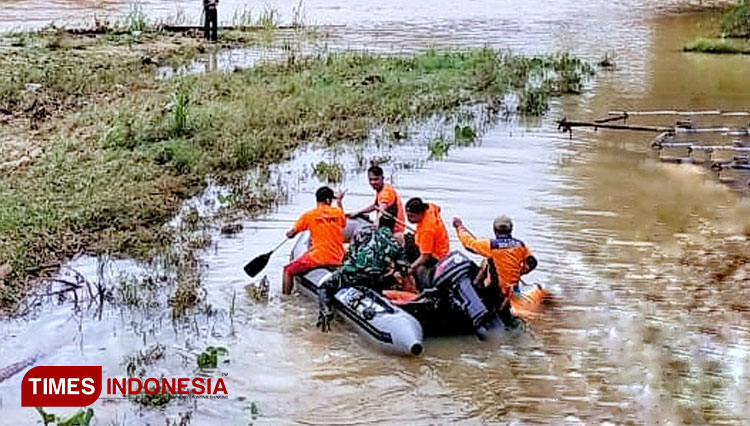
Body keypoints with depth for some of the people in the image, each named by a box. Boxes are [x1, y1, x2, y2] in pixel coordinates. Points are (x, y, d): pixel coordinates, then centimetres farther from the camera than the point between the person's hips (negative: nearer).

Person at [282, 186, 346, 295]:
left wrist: (288, 234, 25)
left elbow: (291, 234, 2)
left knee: (288, 271, 10)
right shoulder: (337, 212, 3)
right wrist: (339, 202, 30)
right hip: (337, 259, 5)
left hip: (318, 258, -5)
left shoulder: (309, 215, -5)